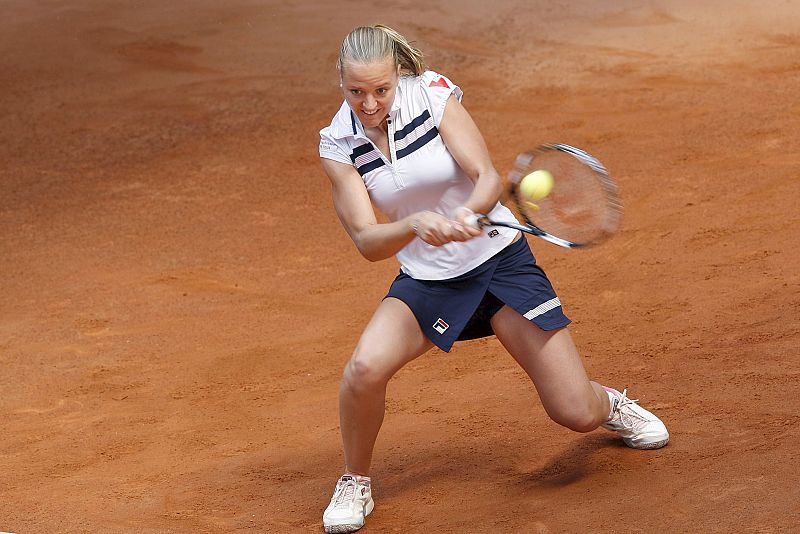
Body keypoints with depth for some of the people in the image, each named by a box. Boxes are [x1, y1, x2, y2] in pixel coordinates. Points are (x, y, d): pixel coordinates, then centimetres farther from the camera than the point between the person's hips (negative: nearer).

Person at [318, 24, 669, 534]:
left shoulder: (432, 93, -15)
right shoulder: (338, 144, -9)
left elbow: (489, 176, -21)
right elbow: (367, 241, -16)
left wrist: (469, 214, -43)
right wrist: (415, 226, -37)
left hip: (501, 260, -1)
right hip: (426, 280, 1)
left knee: (578, 415, -5)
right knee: (365, 368, -29)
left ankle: (611, 404, 35)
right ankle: (355, 483, -1)